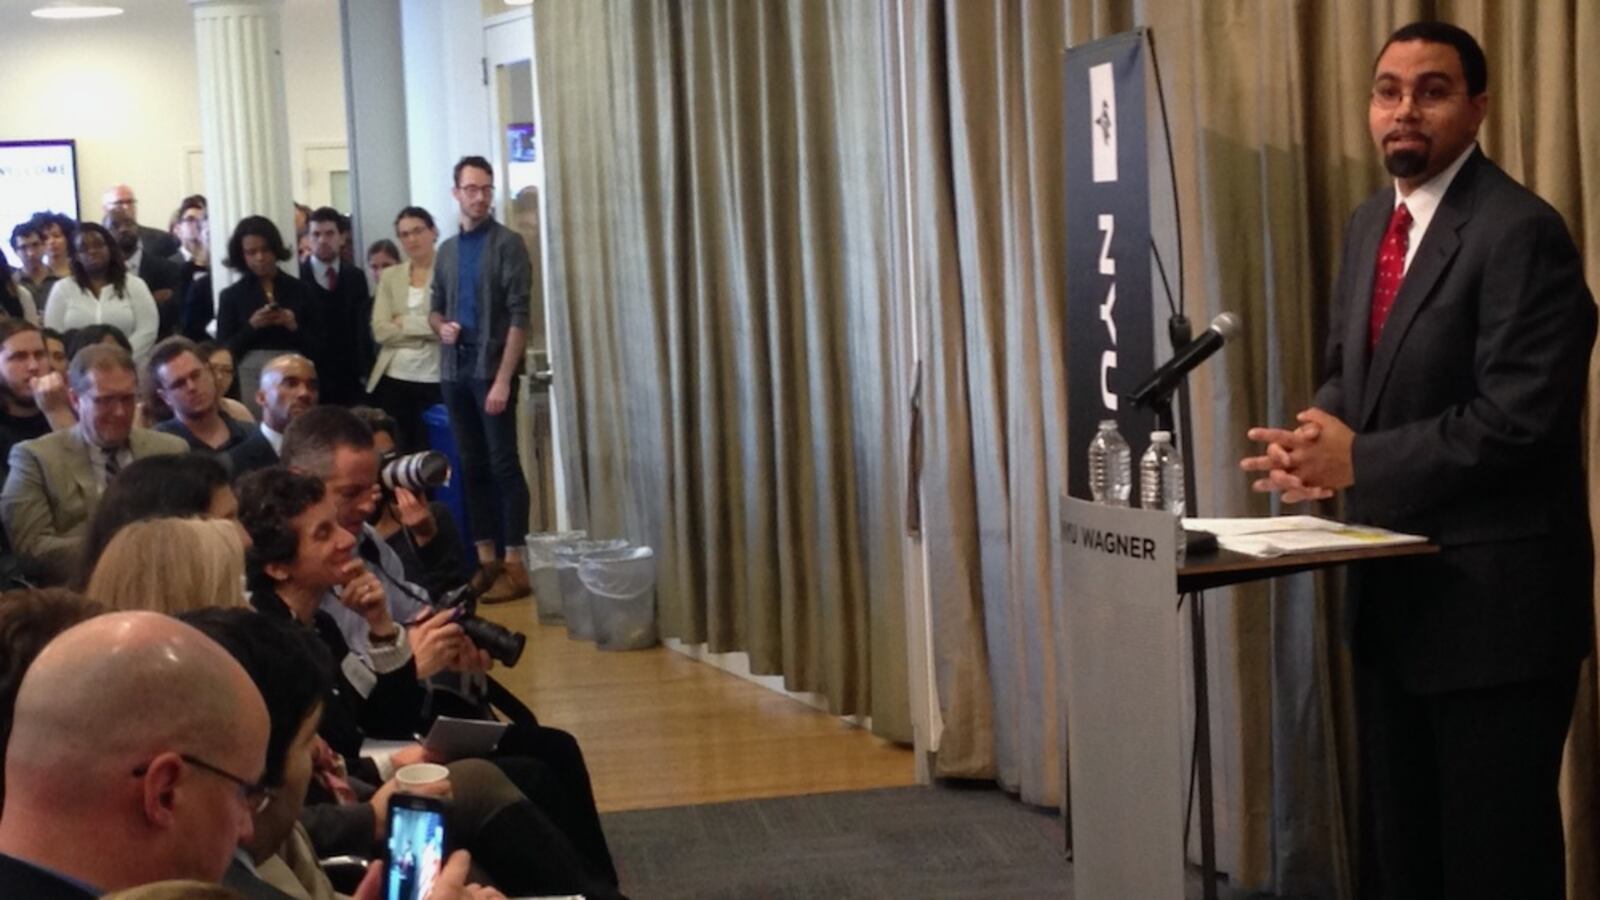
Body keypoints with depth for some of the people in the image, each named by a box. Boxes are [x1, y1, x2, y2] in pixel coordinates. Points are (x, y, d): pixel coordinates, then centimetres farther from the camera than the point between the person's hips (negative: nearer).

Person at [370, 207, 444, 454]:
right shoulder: (390, 277, 12)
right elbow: (381, 330, 0)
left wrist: (406, 324, -7)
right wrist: (430, 329, -8)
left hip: (436, 380, -4)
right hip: (394, 380, 4)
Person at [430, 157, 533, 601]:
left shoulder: (507, 244, -4)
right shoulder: (447, 250, 13)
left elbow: (518, 316, -10)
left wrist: (503, 379, -17)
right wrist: (441, 325, -3)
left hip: (492, 368, -6)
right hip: (454, 369, 6)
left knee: (503, 465, -6)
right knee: (472, 466, 9)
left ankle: (516, 567, -3)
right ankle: (485, 561, 14)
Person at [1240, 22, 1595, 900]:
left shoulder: (1519, 232, -17)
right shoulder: (1370, 223, 11)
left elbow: (1518, 418, -24)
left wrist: (1359, 460, -20)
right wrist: (1321, 439, -5)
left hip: (1492, 590, -9)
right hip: (1391, 583, 9)